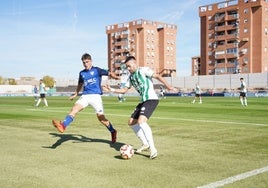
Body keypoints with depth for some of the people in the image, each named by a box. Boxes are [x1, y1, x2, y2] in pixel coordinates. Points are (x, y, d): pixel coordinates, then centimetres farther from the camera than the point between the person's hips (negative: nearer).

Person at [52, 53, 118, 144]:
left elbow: (109, 73, -6)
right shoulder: (82, 73, 17)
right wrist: (75, 94, 40)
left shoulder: (96, 70, 2)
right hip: (85, 96, 4)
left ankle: (113, 132, 17)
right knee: (74, 109, -21)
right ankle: (63, 125, -37)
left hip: (96, 95, -4)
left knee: (101, 118, -6)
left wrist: (115, 77, -27)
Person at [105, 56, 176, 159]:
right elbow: (124, 90, 20)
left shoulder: (143, 70, -6)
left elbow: (157, 76, -17)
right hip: (143, 101, 9)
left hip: (151, 99, -9)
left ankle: (152, 148, -20)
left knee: (141, 121, -26)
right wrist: (112, 90, 5)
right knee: (131, 122, 11)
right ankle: (145, 144, 23)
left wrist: (167, 86, -30)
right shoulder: (131, 77, 17)